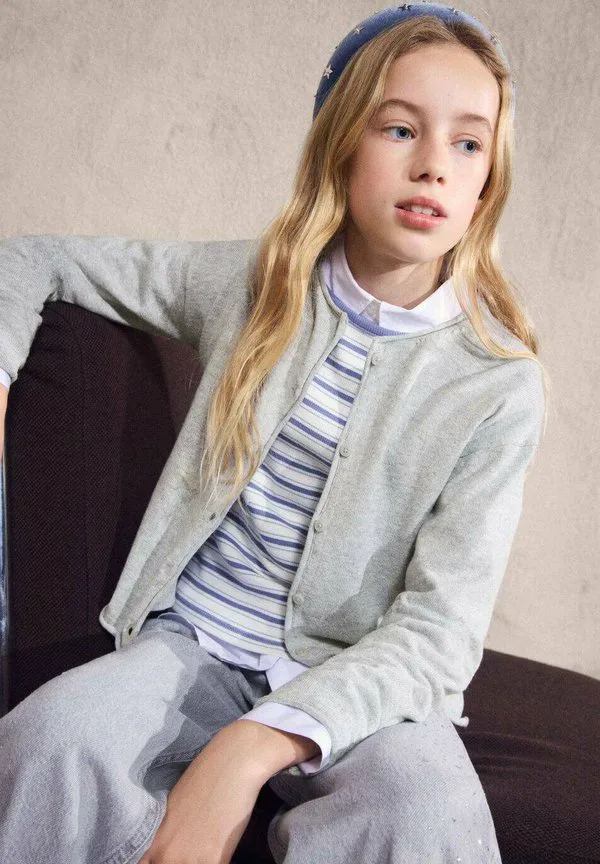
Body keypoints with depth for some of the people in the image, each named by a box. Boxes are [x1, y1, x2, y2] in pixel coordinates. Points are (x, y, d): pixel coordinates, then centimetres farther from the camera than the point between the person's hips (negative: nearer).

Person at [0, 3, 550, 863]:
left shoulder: (501, 385, -5)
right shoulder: (254, 283, 2)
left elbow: (440, 630, -12)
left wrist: (255, 746, -27)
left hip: (352, 680, -1)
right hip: (190, 648, 2)